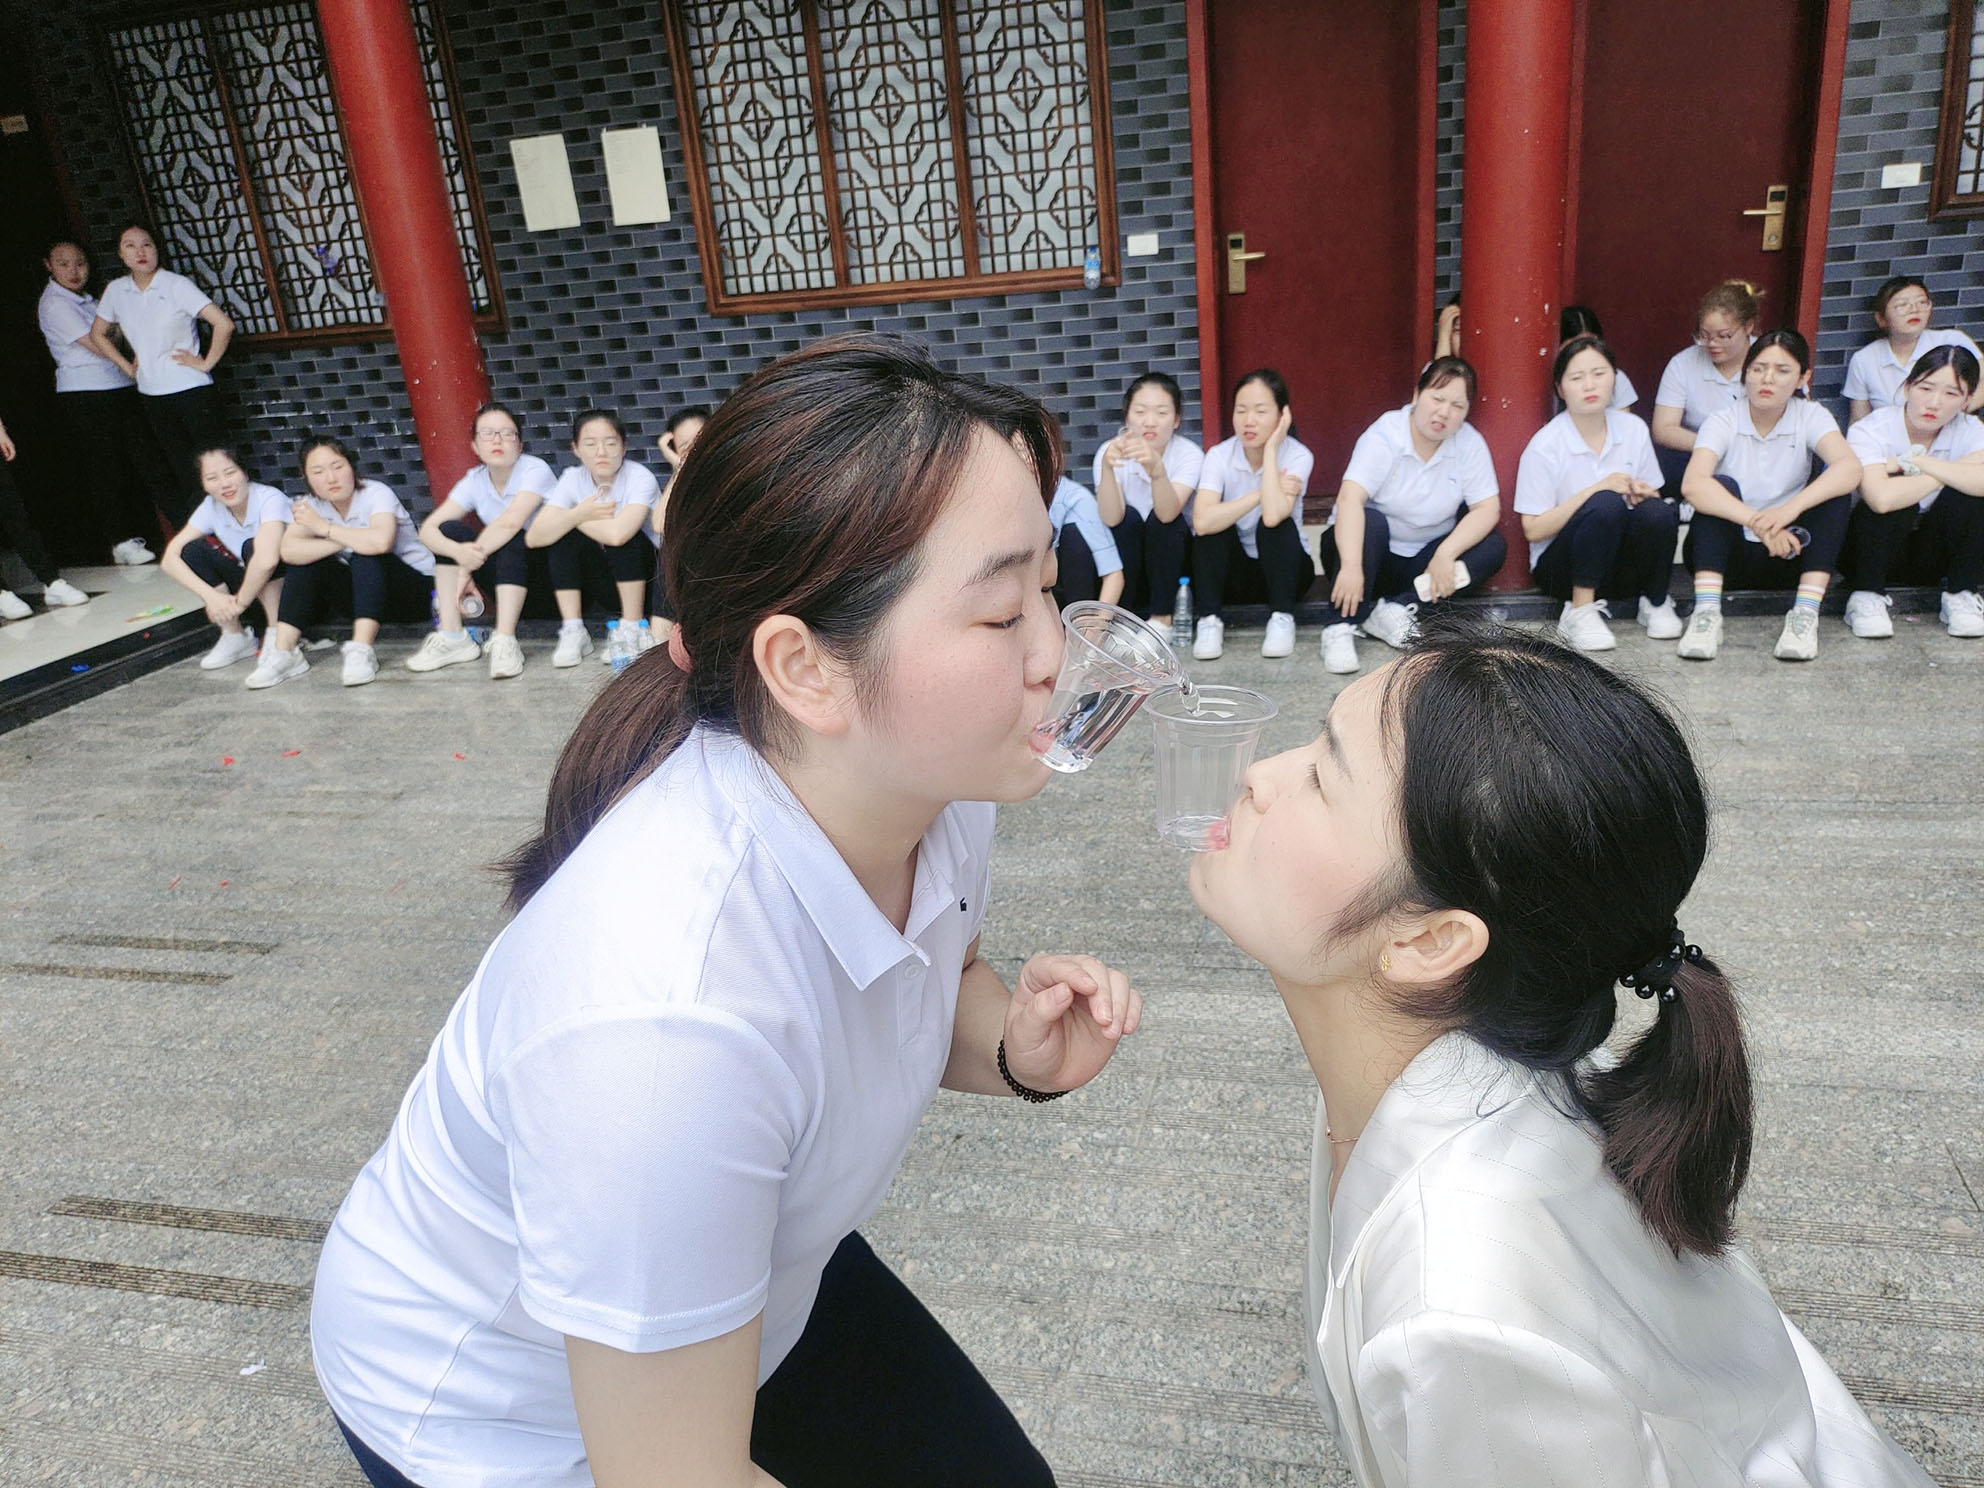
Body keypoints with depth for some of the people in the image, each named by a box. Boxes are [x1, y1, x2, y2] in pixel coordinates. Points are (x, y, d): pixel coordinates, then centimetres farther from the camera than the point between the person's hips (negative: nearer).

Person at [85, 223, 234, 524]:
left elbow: (224, 324, -16)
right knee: (181, 469, 12)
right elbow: (97, 334, 20)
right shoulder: (116, 291, 5)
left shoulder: (177, 285, -10)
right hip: (151, 395, 5)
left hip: (191, 389, -5)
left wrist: (206, 363, -13)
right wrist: (127, 366, 11)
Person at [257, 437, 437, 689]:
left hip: (414, 588, -5)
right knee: (305, 562, -14)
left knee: (367, 554, -31)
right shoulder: (310, 505, -4)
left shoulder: (376, 493, -19)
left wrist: (325, 528, -26)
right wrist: (345, 541, -32)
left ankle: (362, 650, -38)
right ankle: (283, 652, -17)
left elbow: (381, 541, -41)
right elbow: (289, 551, -23)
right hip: (360, 589, 5)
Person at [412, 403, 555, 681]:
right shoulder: (474, 481, -1)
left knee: (510, 540, -33)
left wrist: (467, 568, -30)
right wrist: (458, 552, -34)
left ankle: (504, 641, -36)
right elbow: (428, 528, -12)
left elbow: (510, 522, -33)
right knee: (449, 530, -13)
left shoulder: (535, 470, -16)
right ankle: (451, 637, -17)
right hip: (506, 575, 5)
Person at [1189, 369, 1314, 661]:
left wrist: (1271, 449, -30)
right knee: (1215, 522, -27)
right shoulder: (1219, 456, -15)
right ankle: (1210, 620, -23)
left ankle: (1282, 618, -20)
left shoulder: (1298, 456, -18)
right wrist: (1262, 493, -30)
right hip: (1235, 569, 1)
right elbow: (1201, 522, -33)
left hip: (1284, 568, -1)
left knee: (1277, 524, -30)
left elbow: (1272, 515, -38)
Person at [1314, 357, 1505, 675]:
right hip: (1371, 553, -4)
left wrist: (1446, 554, -29)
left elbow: (1488, 508, -12)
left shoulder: (1469, 443, -6)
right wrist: (1351, 567, -46)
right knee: (1369, 520, -34)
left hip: (1423, 560, 4)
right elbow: (1350, 497, -32)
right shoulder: (1384, 435, -18)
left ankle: (1395, 610, -24)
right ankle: (1340, 627, -32)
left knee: (1493, 548, -17)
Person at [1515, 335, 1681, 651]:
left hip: (1621, 561, 4)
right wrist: (1597, 489, -22)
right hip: (1559, 565, -4)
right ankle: (1579, 613, -24)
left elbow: (1653, 495, 12)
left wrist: (1643, 494, -14)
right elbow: (1533, 530, -14)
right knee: (1607, 504, -32)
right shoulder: (1545, 446, -12)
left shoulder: (1633, 429, 1)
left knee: (1659, 512, -26)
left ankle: (1656, 603, -2)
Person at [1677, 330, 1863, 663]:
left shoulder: (1810, 417, -5)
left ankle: (1806, 613, -30)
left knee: (1834, 491, -21)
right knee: (1720, 486, -27)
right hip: (1729, 555, -1)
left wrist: (1791, 508, -44)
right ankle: (1706, 612, -38)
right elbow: (1692, 485, -30)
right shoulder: (1723, 423, -9)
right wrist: (1756, 522, -43)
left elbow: (1850, 468, -26)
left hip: (1787, 552, 2)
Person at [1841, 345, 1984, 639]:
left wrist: (1914, 462, -29)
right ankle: (1866, 596, -18)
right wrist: (1949, 474, -26)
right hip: (1874, 546, -3)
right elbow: (1881, 498, -42)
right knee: (1894, 495, -33)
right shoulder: (1870, 431, -21)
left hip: (1932, 551, 3)